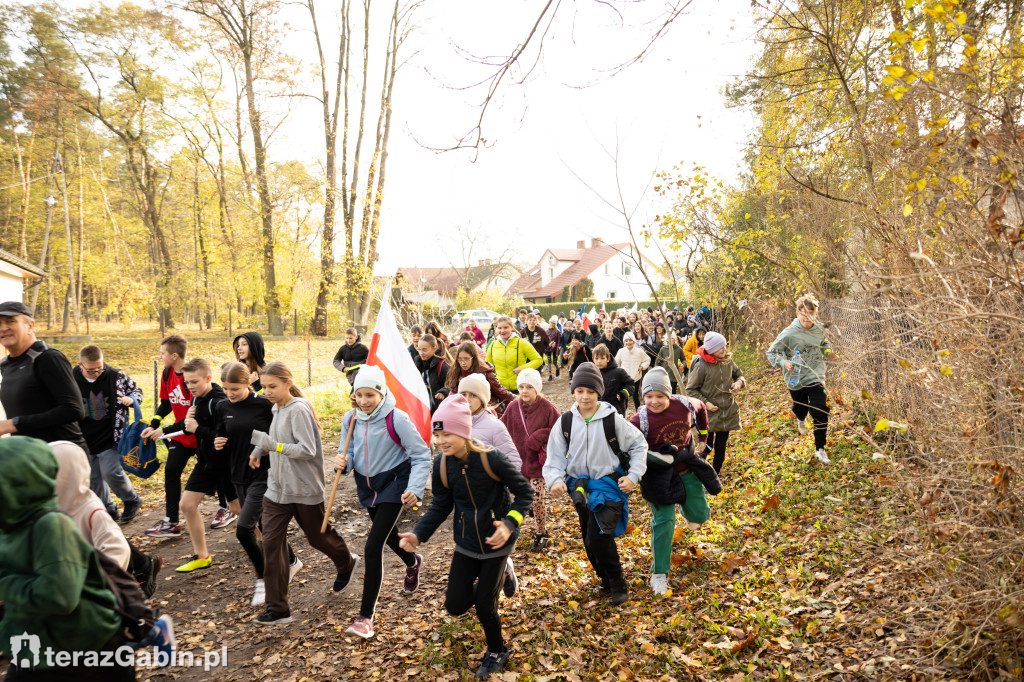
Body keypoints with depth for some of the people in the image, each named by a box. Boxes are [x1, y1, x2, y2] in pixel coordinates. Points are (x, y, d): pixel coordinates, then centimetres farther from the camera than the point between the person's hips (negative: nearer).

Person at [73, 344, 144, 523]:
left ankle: (132, 501, 15)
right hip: (85, 439, 3)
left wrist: (131, 399, -16)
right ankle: (108, 510, 27)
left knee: (111, 472, -10)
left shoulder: (116, 376, -9)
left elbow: (136, 389, 6)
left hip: (110, 436, -3)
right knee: (93, 478, 11)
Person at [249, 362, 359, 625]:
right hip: (277, 489, 7)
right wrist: (258, 450, 4)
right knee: (271, 542, -1)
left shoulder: (298, 410, -20)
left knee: (319, 537, 13)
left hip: (304, 489, -7)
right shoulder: (276, 410, 5)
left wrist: (271, 444, -31)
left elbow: (308, 450, -26)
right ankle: (277, 608, 6)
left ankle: (346, 563, 45)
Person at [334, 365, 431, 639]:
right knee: (388, 536, 27)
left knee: (373, 547, -14)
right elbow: (349, 453, 2)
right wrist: (342, 462, -22)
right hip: (367, 485, 6)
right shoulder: (350, 419, -6)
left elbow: (421, 455, -19)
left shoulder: (396, 419, -22)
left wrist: (415, 488, -31)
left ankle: (366, 616, -1)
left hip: (393, 484, -6)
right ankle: (412, 563, 60)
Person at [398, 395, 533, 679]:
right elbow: (440, 505, 0)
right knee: (455, 605, 4)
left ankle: (497, 652, 32)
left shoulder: (491, 459, -26)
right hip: (466, 543, 5)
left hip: (496, 542, -4)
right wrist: (418, 534, -13)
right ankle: (497, 577, 33)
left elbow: (524, 492, -15)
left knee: (484, 606, 0)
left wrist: (510, 523, -29)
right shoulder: (442, 465, -12)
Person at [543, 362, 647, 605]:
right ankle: (606, 580, 36)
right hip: (580, 487, 4)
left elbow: (639, 445, 1)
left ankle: (617, 583, 4)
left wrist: (633, 476, -6)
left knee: (599, 536, -18)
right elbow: (555, 456, 3)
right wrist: (555, 480, -15)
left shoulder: (612, 419, -9)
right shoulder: (565, 422, -1)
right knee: (590, 541, 13)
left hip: (609, 484, -4)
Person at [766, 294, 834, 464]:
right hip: (796, 379, -1)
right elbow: (771, 352, -10)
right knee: (800, 407, 20)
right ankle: (800, 420, 61)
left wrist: (828, 351, -2)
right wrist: (784, 362, -27)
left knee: (821, 412, -10)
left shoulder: (820, 330, -3)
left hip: (815, 377, 1)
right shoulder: (789, 333, -15)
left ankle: (820, 450, 2)